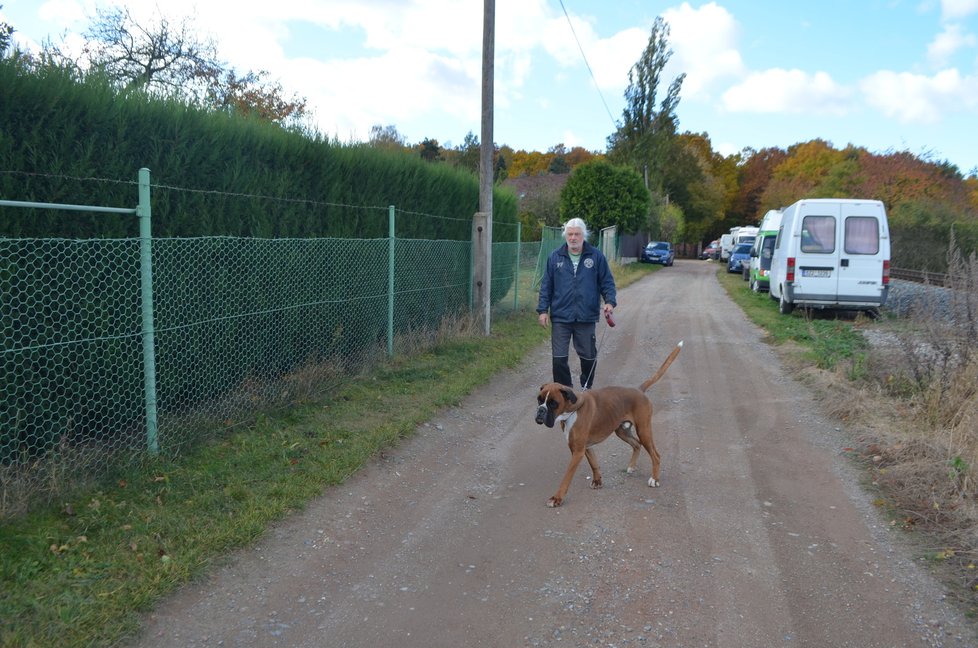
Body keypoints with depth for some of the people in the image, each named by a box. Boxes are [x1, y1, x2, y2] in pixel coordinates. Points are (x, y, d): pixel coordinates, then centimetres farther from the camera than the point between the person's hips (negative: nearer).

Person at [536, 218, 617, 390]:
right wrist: (542, 309, 1)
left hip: (586, 317, 0)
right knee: (559, 358, 0)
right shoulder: (555, 257, 4)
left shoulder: (596, 256, 1)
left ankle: (587, 388, 34)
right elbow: (546, 285, 6)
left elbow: (607, 282, 5)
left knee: (588, 357, 12)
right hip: (560, 317, 0)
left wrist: (610, 301, -11)